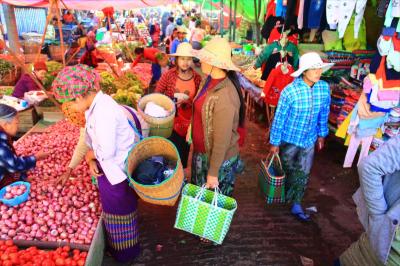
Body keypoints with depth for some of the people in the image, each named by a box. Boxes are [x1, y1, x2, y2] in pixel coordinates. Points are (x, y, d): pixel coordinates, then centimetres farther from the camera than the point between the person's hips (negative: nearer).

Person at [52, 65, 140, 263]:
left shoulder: (103, 112, -30)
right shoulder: (94, 106, 1)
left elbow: (106, 151, -29)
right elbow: (92, 139, 9)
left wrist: (90, 156, -8)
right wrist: (92, 161, -5)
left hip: (117, 171, -9)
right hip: (108, 168, 9)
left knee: (119, 211, 12)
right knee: (112, 207, 25)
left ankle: (126, 253, 37)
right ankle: (116, 246, 49)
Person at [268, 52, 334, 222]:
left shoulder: (324, 88, -9)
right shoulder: (290, 91, -23)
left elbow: (324, 113, 5)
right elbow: (279, 118, -16)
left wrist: (322, 134, 13)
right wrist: (274, 143, -11)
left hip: (310, 139, 4)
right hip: (289, 139, -4)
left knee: (304, 173, 11)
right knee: (289, 171, 16)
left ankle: (296, 205, 28)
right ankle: (286, 195, 44)